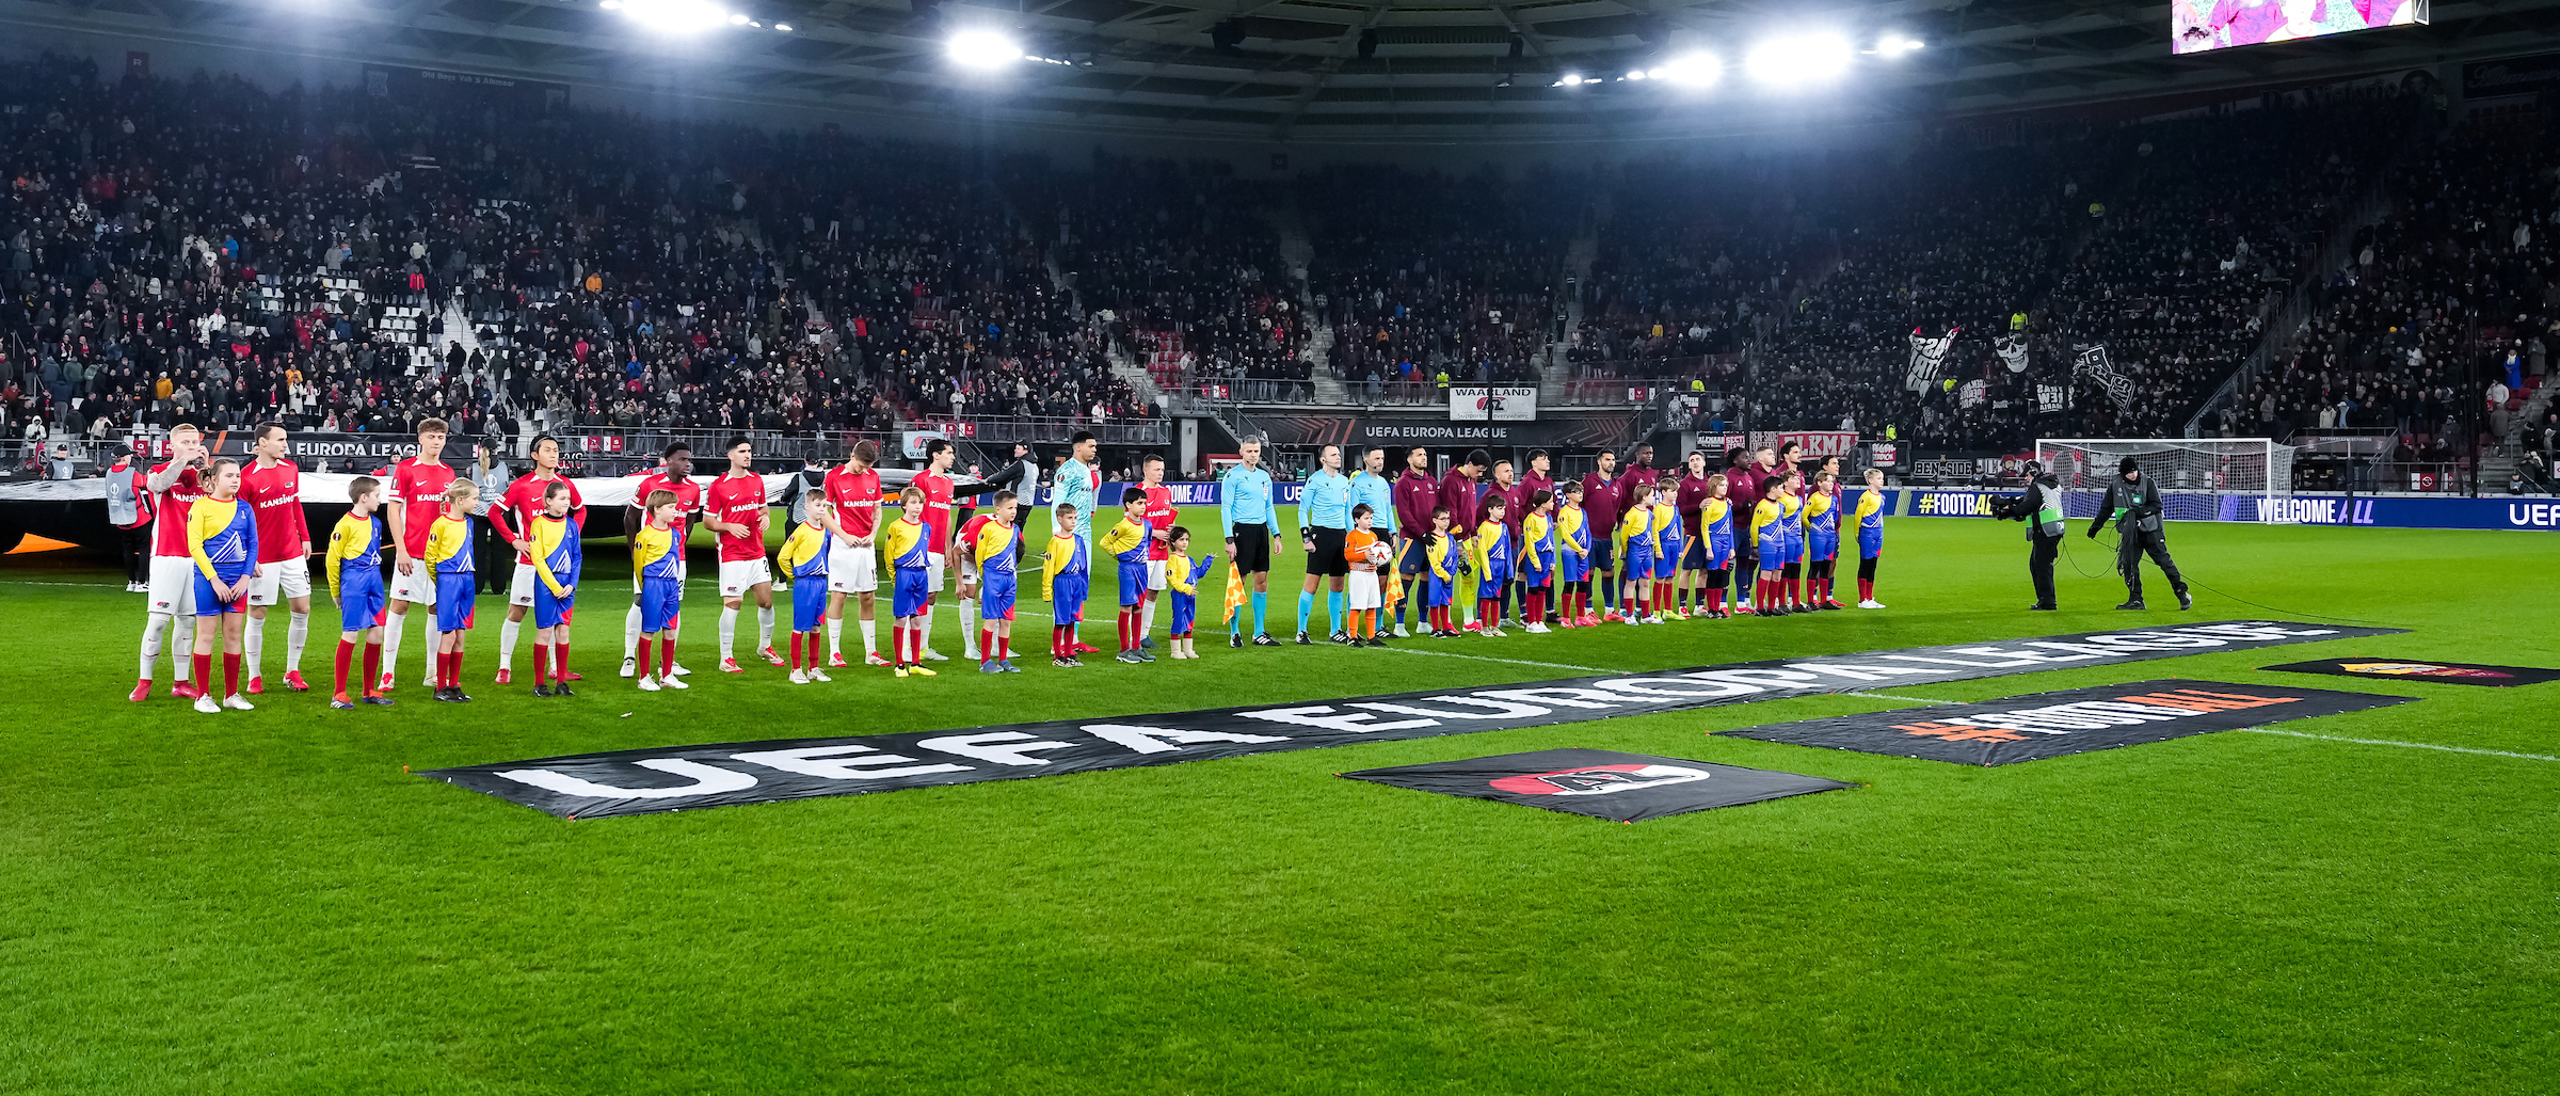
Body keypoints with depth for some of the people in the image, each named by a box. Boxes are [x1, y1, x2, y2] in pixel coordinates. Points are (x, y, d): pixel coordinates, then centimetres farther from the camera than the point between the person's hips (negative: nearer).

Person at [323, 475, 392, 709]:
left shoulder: (375, 523, 13)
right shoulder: (346, 525, -10)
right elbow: (332, 560, -7)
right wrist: (336, 592, 0)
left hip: (374, 580, 7)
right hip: (353, 580, -7)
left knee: (376, 633, 7)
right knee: (350, 634, -6)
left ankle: (369, 691, 16)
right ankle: (339, 694, -1)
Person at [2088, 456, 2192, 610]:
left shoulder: (2148, 483, -5)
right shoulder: (2115, 487, 3)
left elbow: (2157, 505, -9)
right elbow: (2106, 508, 16)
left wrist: (2138, 512, -21)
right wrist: (2096, 525, 19)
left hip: (2151, 530, -3)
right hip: (2129, 533, 3)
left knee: (2164, 560, -5)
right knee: (2129, 564, -5)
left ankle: (2182, 593, 5)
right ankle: (2135, 600, 4)